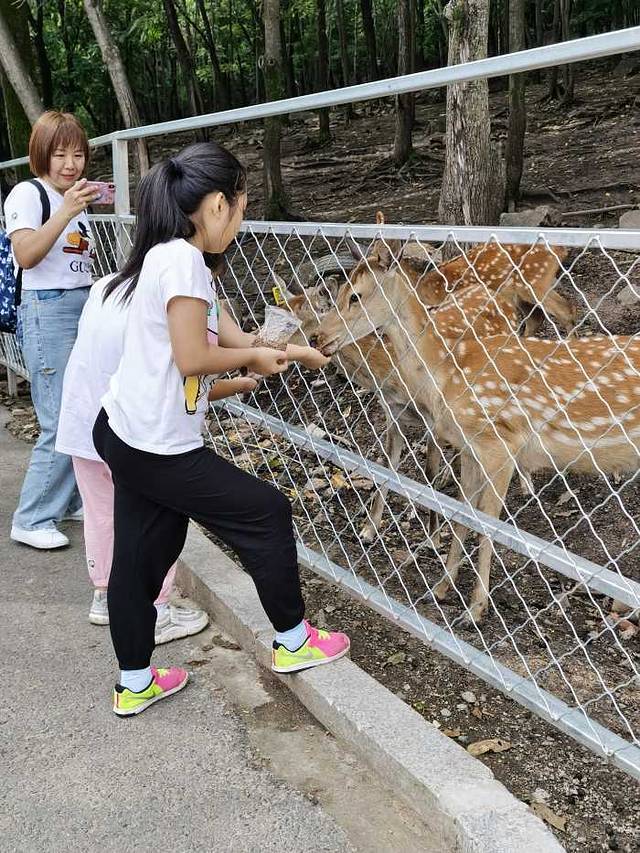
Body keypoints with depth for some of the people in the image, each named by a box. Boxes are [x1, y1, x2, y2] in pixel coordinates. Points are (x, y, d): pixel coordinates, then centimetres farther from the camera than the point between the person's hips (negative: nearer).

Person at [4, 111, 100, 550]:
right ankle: (32, 521, 2)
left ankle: (74, 501, 21)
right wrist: (68, 211, -22)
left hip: (85, 308, 8)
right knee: (62, 422, -9)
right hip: (49, 311, -8)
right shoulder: (28, 193, -4)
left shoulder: (76, 199, 18)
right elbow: (25, 255, -19)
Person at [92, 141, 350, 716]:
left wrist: (296, 351, 22)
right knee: (266, 513, 6)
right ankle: (292, 642, 22)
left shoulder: (170, 257, 12)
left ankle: (134, 685, 30)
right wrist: (255, 357, -5)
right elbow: (192, 358, -21)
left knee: (138, 557, 16)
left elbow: (236, 339, 14)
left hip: (125, 435, 10)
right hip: (158, 447, -10)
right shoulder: (182, 260, -18)